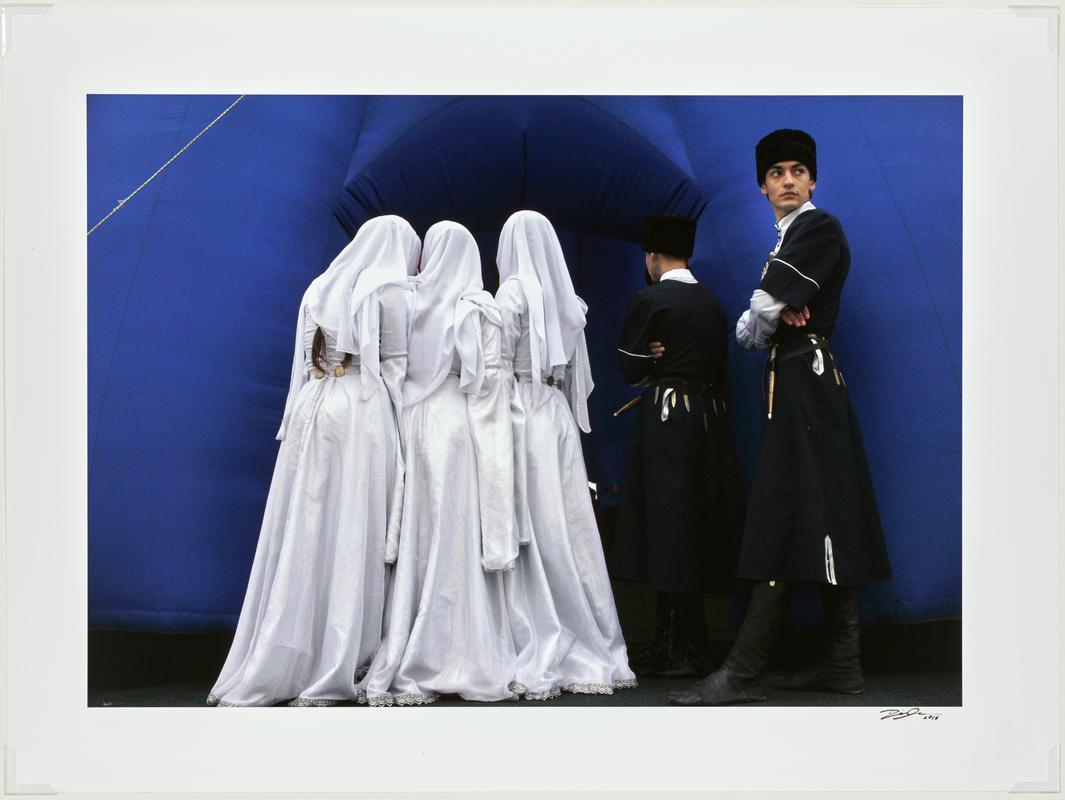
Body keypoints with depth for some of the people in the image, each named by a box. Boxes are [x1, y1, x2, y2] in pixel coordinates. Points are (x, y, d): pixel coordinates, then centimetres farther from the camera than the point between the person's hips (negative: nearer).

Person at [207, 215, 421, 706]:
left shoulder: (321, 287, 19)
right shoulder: (390, 291, 1)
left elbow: (305, 363, 17)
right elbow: (395, 368, -4)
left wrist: (298, 422, 18)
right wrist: (407, 428, -1)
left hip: (311, 410, 6)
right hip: (364, 414, -5)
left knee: (303, 539, 5)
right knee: (354, 540, -5)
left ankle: (269, 672, 3)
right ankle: (332, 675, -8)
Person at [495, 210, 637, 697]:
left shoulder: (512, 293, -6)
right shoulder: (566, 300, 13)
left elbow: (499, 370, -10)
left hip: (522, 416, -6)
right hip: (560, 419, 6)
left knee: (529, 533, -6)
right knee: (570, 530, 7)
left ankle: (536, 658, -7)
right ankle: (590, 653, 10)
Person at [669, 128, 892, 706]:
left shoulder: (819, 229, -7)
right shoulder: (785, 242, 23)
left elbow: (763, 312, -14)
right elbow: (746, 329, 15)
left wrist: (768, 321, 8)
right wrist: (777, 316, -6)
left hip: (805, 386, -10)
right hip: (794, 386, 10)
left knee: (785, 521, -12)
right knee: (825, 526, 9)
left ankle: (744, 673, -15)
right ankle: (841, 663, 12)